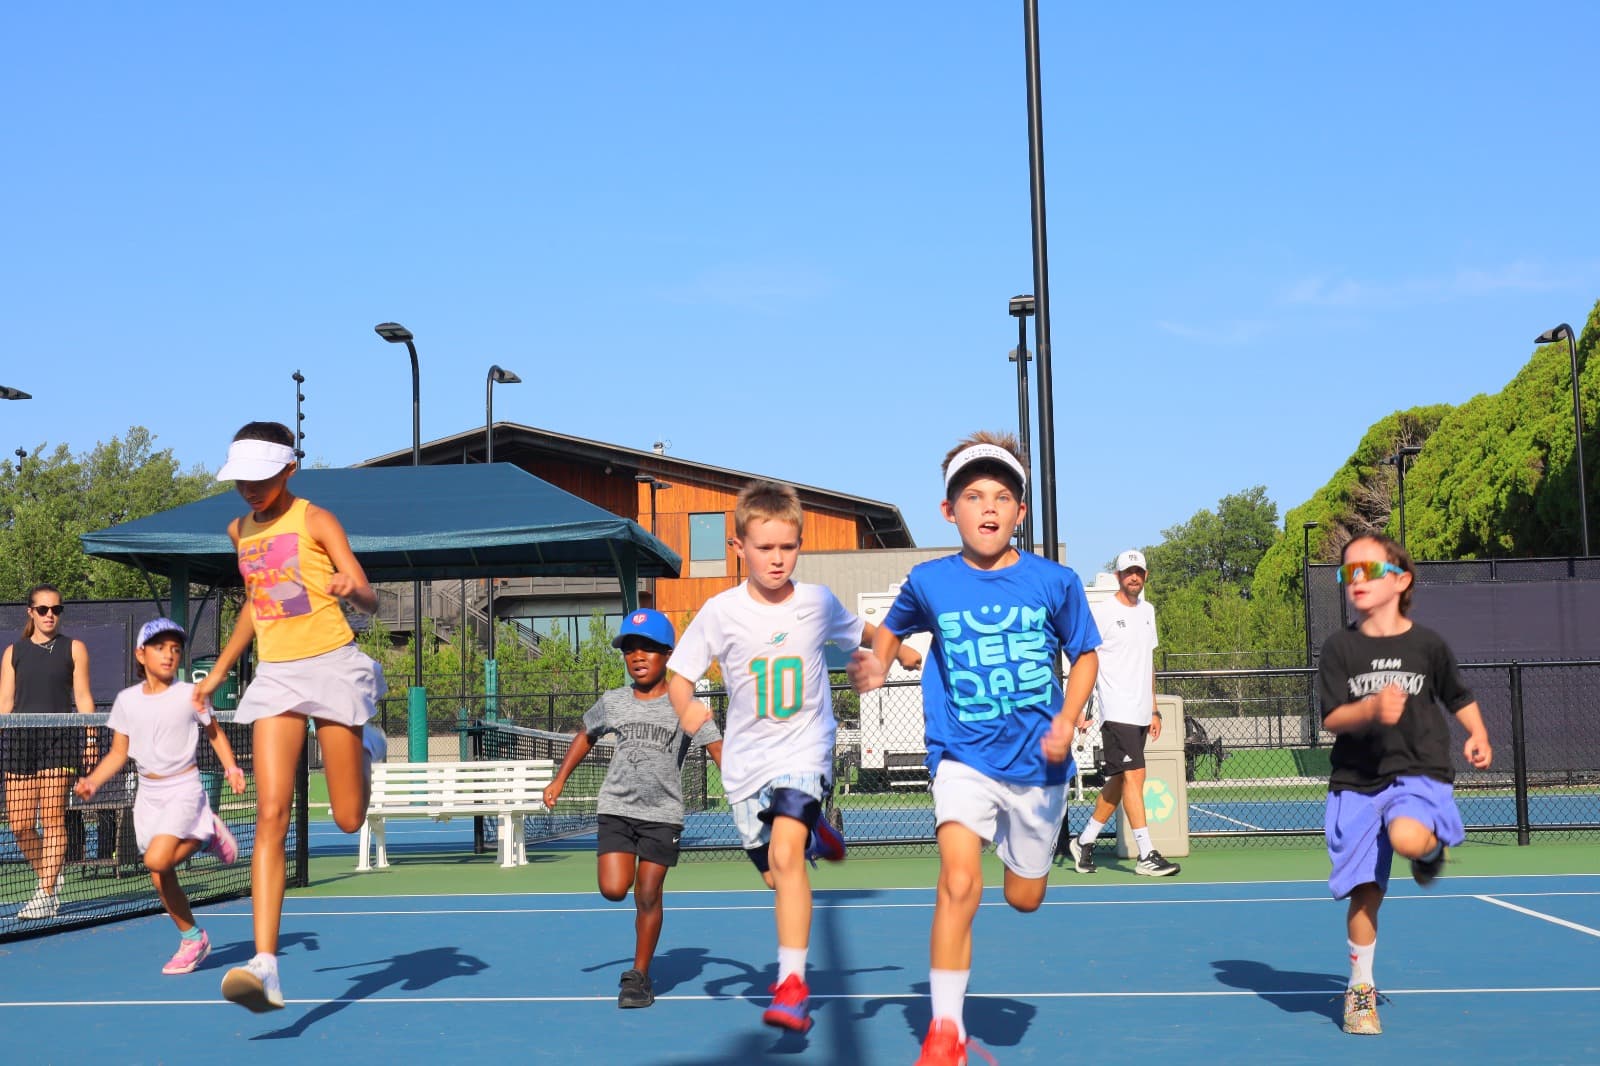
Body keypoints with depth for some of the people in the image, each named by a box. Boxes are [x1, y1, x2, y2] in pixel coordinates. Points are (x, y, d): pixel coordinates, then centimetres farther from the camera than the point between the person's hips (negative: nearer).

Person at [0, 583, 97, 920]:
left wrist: (89, 740, -2)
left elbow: (83, 697, 6)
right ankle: (51, 875, 22)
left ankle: (46, 895, -3)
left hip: (60, 739, -2)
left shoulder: (73, 649, 8)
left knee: (52, 817, -8)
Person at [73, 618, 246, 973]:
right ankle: (192, 938, 19)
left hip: (184, 788, -4)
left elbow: (214, 732, 9)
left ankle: (209, 835, 2)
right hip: (148, 793, 4)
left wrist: (231, 768, -5)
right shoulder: (127, 700, 3)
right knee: (160, 876, 3)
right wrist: (93, 781, -6)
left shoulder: (189, 694, -6)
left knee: (157, 860, -24)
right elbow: (119, 753, 9)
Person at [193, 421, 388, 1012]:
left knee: (349, 819, 2)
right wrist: (217, 672, 29)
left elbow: (369, 601, -13)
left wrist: (351, 587, -36)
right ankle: (265, 966, -20)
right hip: (275, 676, 4)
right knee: (271, 815, -14)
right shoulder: (240, 531, 12)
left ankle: (367, 745, 37)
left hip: (331, 665, -4)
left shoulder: (316, 520, -5)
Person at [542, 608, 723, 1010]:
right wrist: (559, 780, 19)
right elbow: (586, 737, 25)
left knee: (647, 896, -1)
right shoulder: (612, 703, 7)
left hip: (663, 814, -2)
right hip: (617, 808, 2)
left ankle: (640, 976, 15)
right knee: (613, 890, -12)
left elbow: (718, 750, -10)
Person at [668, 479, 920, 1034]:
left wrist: (903, 652, 23)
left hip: (804, 749, -2)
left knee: (785, 854, -24)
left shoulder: (818, 601, -6)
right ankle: (814, 834, 50)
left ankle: (792, 986, -23)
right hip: (747, 758, 2)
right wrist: (686, 708, -27)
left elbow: (859, 631, 17)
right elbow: (678, 673, -7)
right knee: (776, 876, 13)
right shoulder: (721, 612, -10)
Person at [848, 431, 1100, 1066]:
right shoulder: (929, 582, -4)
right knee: (959, 884, -22)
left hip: (1037, 759, 1)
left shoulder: (1055, 582, -5)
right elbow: (893, 627, 17)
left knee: (1024, 898, 15)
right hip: (963, 757, -1)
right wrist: (877, 665, -4)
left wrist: (1067, 720, -7)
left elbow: (1084, 655, 8)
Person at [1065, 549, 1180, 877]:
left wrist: (1154, 709, 19)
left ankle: (1084, 841, 23)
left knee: (1119, 781, 11)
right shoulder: (1102, 612, -7)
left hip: (1140, 714, 8)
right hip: (1117, 712, -8)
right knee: (1134, 776, -12)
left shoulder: (1147, 611, 15)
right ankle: (1146, 856, -11)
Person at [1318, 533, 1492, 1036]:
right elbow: (1331, 719, -7)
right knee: (1364, 892, 0)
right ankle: (1360, 989, 20)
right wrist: (1372, 709, -25)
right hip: (1357, 781, 1)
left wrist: (1478, 735, 2)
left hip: (1419, 773, -1)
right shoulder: (1340, 647, 0)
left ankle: (1433, 847, 6)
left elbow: (1459, 696, 18)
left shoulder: (1427, 644, 1)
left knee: (1408, 837, -34)